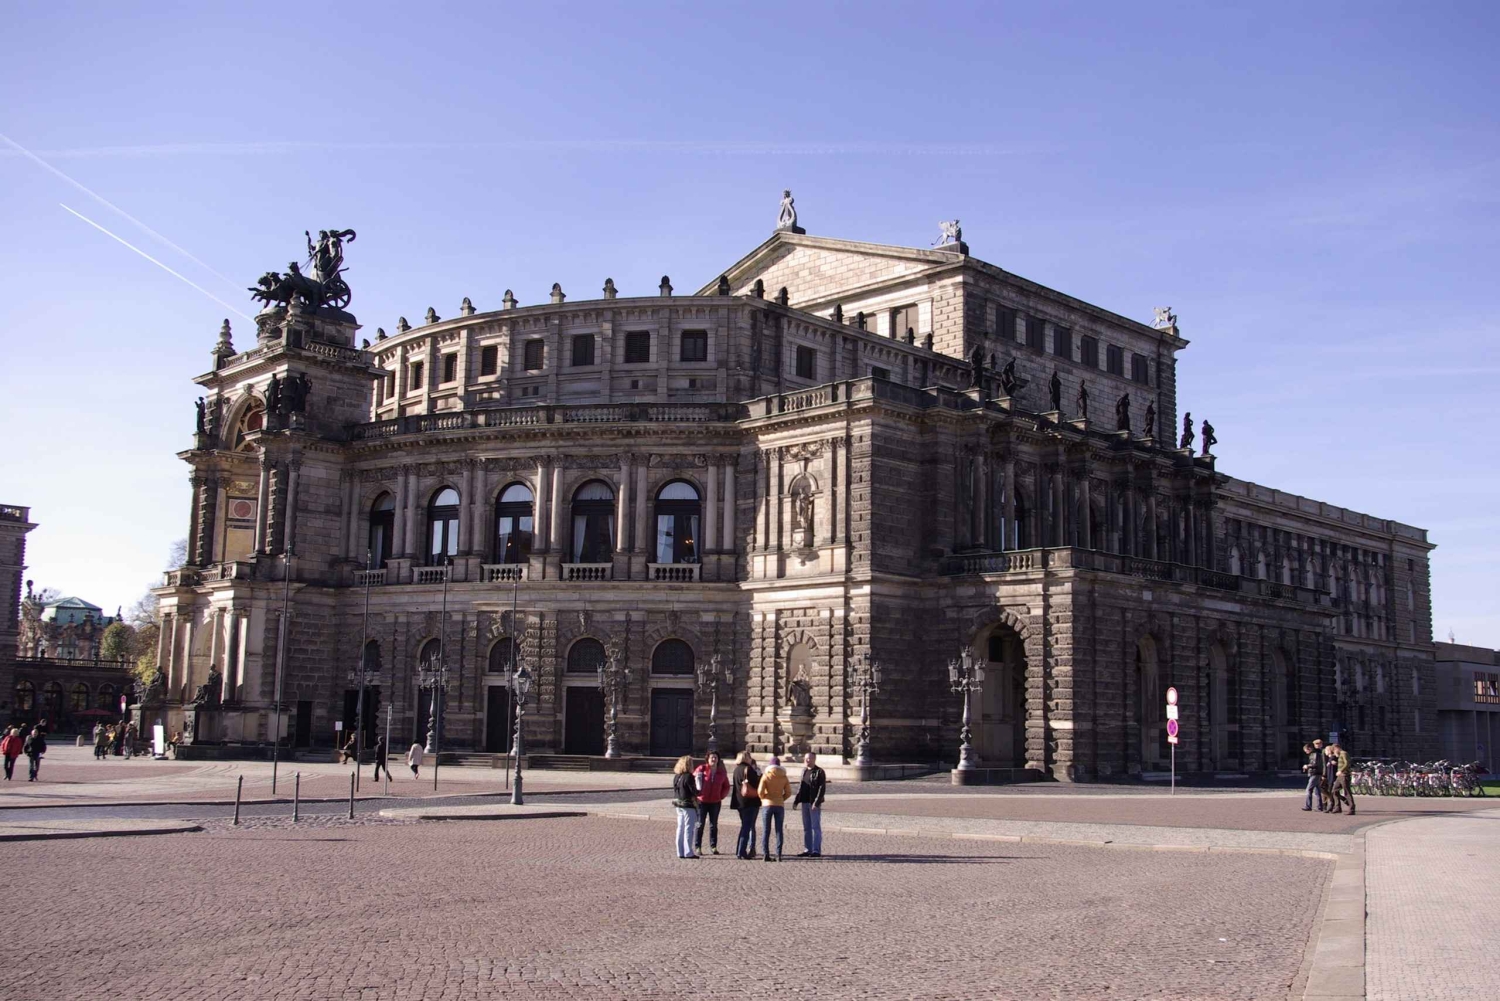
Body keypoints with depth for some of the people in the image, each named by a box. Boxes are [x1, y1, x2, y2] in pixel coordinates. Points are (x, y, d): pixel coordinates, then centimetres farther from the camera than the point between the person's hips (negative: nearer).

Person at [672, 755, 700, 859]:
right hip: (688, 805, -8)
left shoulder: (676, 776, 8)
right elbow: (694, 791, -14)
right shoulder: (688, 776, -16)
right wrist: (699, 791, 5)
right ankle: (688, 852, -2)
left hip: (678, 804, 8)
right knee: (688, 828, -2)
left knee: (680, 828, 12)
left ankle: (680, 852, 15)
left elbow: (675, 790, 12)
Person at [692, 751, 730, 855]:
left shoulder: (721, 772, 5)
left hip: (715, 802, 3)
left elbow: (726, 787, 16)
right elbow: (692, 780, -3)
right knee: (700, 824, 0)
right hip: (702, 801, -3)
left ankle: (713, 847, 15)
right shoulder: (701, 769, -6)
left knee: (713, 825, 8)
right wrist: (695, 793, -9)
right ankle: (697, 847, 5)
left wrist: (721, 796, 3)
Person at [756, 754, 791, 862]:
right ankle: (778, 855, 1)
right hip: (780, 805, 2)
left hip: (767, 804, -2)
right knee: (779, 831, 5)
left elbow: (760, 791, -12)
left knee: (766, 831, 3)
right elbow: (788, 792, 3)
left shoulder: (766, 776, -5)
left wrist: (763, 798, 8)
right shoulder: (783, 777, 1)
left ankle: (766, 854, -2)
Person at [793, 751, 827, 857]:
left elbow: (822, 788, -13)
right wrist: (796, 800, 11)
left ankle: (817, 851, -3)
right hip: (805, 802, 7)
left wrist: (817, 802, -20)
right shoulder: (804, 771, 14)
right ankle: (807, 850, 17)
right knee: (806, 827, 11)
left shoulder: (819, 772, -7)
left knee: (816, 827, -5)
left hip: (814, 804, -7)